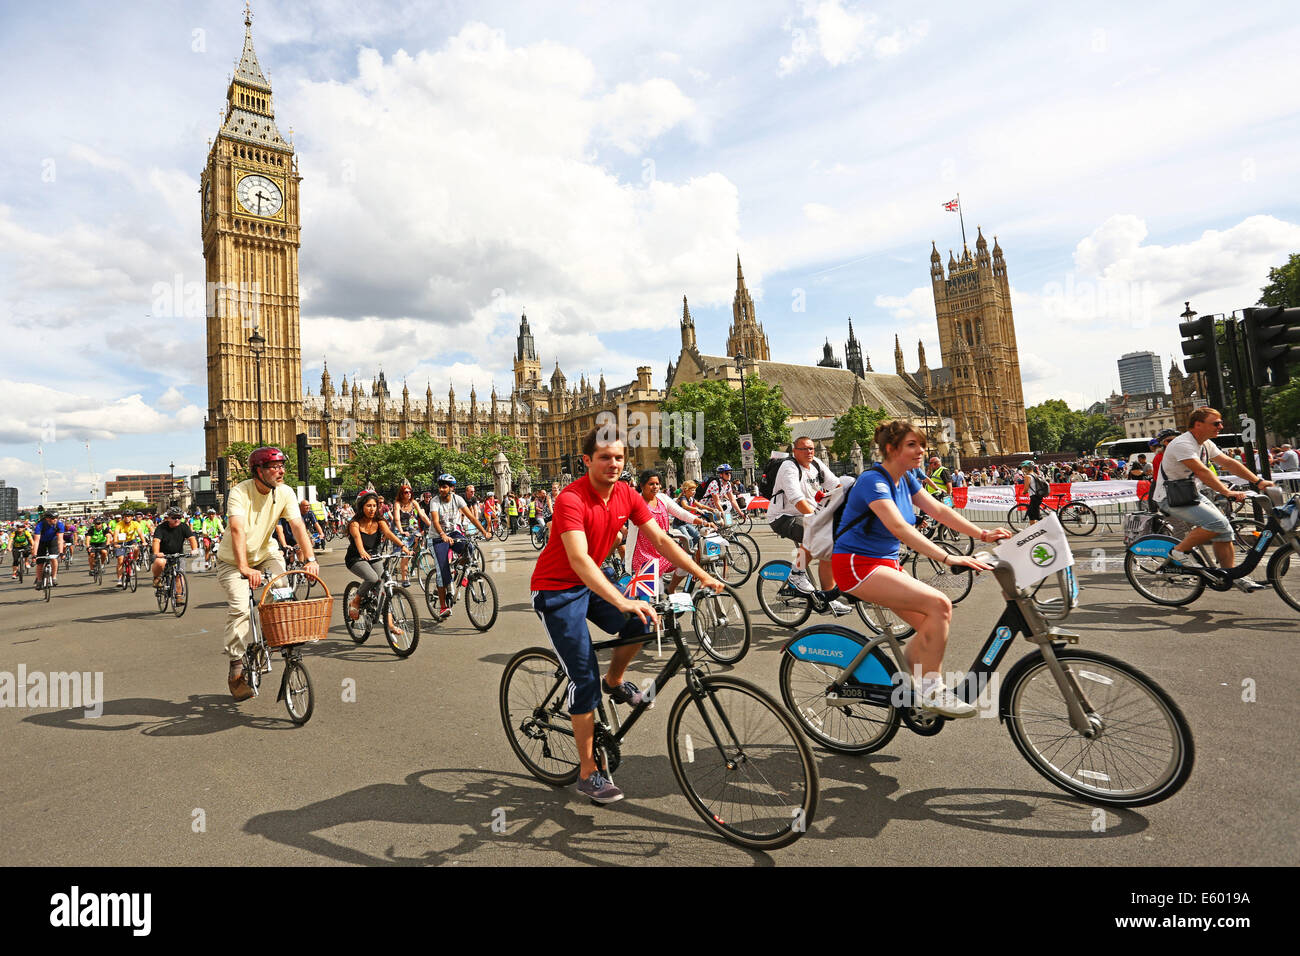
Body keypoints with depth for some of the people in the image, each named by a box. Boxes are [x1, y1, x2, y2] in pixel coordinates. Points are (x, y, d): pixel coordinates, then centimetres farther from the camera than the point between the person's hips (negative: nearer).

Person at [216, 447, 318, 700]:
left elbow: (297, 525, -22)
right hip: (233, 560, -3)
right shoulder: (239, 493, -24)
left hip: (265, 553, 4)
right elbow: (237, 530, -37)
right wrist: (244, 568, -50)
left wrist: (310, 559, -36)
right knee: (239, 608, -18)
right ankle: (236, 670, -5)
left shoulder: (285, 492, -13)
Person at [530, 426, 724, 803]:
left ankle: (615, 681, 13)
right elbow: (579, 560, -38)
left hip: (591, 582, 6)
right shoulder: (571, 499, -27)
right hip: (556, 589, -6)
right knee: (584, 676, -8)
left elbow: (660, 539, -4)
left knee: (641, 622, -18)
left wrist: (703, 576, -11)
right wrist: (622, 602, -49)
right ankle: (587, 773, 7)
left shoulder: (627, 496, -6)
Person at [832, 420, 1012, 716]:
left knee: (932, 625, 0)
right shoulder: (873, 481, -20)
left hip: (885, 562, 9)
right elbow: (899, 528, -32)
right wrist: (949, 558, -39)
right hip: (857, 565, -9)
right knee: (940, 605, -19)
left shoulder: (906, 479, 9)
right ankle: (930, 691, -7)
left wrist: (983, 533, -9)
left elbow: (938, 510, 3)